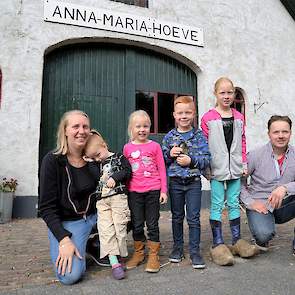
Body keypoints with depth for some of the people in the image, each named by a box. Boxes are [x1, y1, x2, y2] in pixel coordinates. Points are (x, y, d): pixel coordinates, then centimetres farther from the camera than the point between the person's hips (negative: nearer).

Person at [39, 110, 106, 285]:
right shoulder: (52, 161, -13)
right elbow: (47, 208, -13)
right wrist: (64, 239, -22)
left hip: (95, 216, 5)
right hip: (66, 223, -4)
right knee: (70, 275, -23)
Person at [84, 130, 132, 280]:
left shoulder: (118, 157, 3)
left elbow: (127, 171, -3)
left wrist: (115, 177, -14)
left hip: (118, 197, -4)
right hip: (101, 201, 4)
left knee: (119, 227, -1)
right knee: (106, 229, -7)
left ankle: (119, 256, 13)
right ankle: (114, 262, -7)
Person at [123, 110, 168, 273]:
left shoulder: (154, 146, 0)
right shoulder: (127, 148, 5)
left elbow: (161, 169, 3)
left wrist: (163, 190, 0)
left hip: (153, 190, -1)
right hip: (134, 192, 2)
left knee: (152, 224, 6)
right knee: (137, 224, 11)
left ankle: (153, 255, 18)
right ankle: (138, 253, 28)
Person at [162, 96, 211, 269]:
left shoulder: (199, 136, -3)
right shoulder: (169, 136, 2)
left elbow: (207, 159, -6)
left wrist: (191, 160, -20)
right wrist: (170, 154, -14)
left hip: (194, 182, -2)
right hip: (175, 182, 2)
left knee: (194, 218, 3)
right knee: (177, 216, 14)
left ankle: (195, 251, 15)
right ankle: (178, 248, 29)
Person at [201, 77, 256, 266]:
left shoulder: (239, 117, 9)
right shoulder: (208, 118, -4)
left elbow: (242, 142, 13)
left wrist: (244, 164, 10)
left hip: (235, 168, 4)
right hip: (216, 169, -4)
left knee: (234, 203, 12)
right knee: (217, 205, 2)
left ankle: (237, 240, 24)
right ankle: (218, 244, 10)